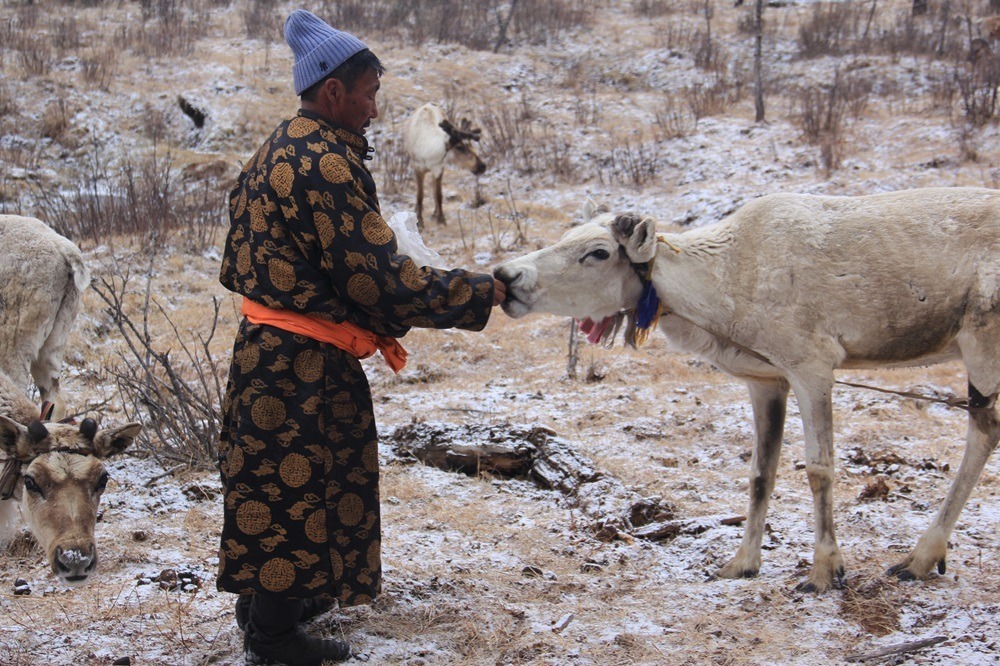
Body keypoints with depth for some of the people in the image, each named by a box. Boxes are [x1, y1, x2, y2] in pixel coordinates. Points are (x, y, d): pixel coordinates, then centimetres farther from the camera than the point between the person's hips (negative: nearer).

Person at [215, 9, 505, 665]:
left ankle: (267, 599, 34)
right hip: (303, 364, -10)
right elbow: (379, 273, -23)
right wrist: (484, 291, -14)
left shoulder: (283, 149, 11)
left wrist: (377, 322, 16)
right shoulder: (326, 162, -21)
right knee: (297, 486, 2)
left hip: (270, 347, 10)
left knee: (278, 482, 20)